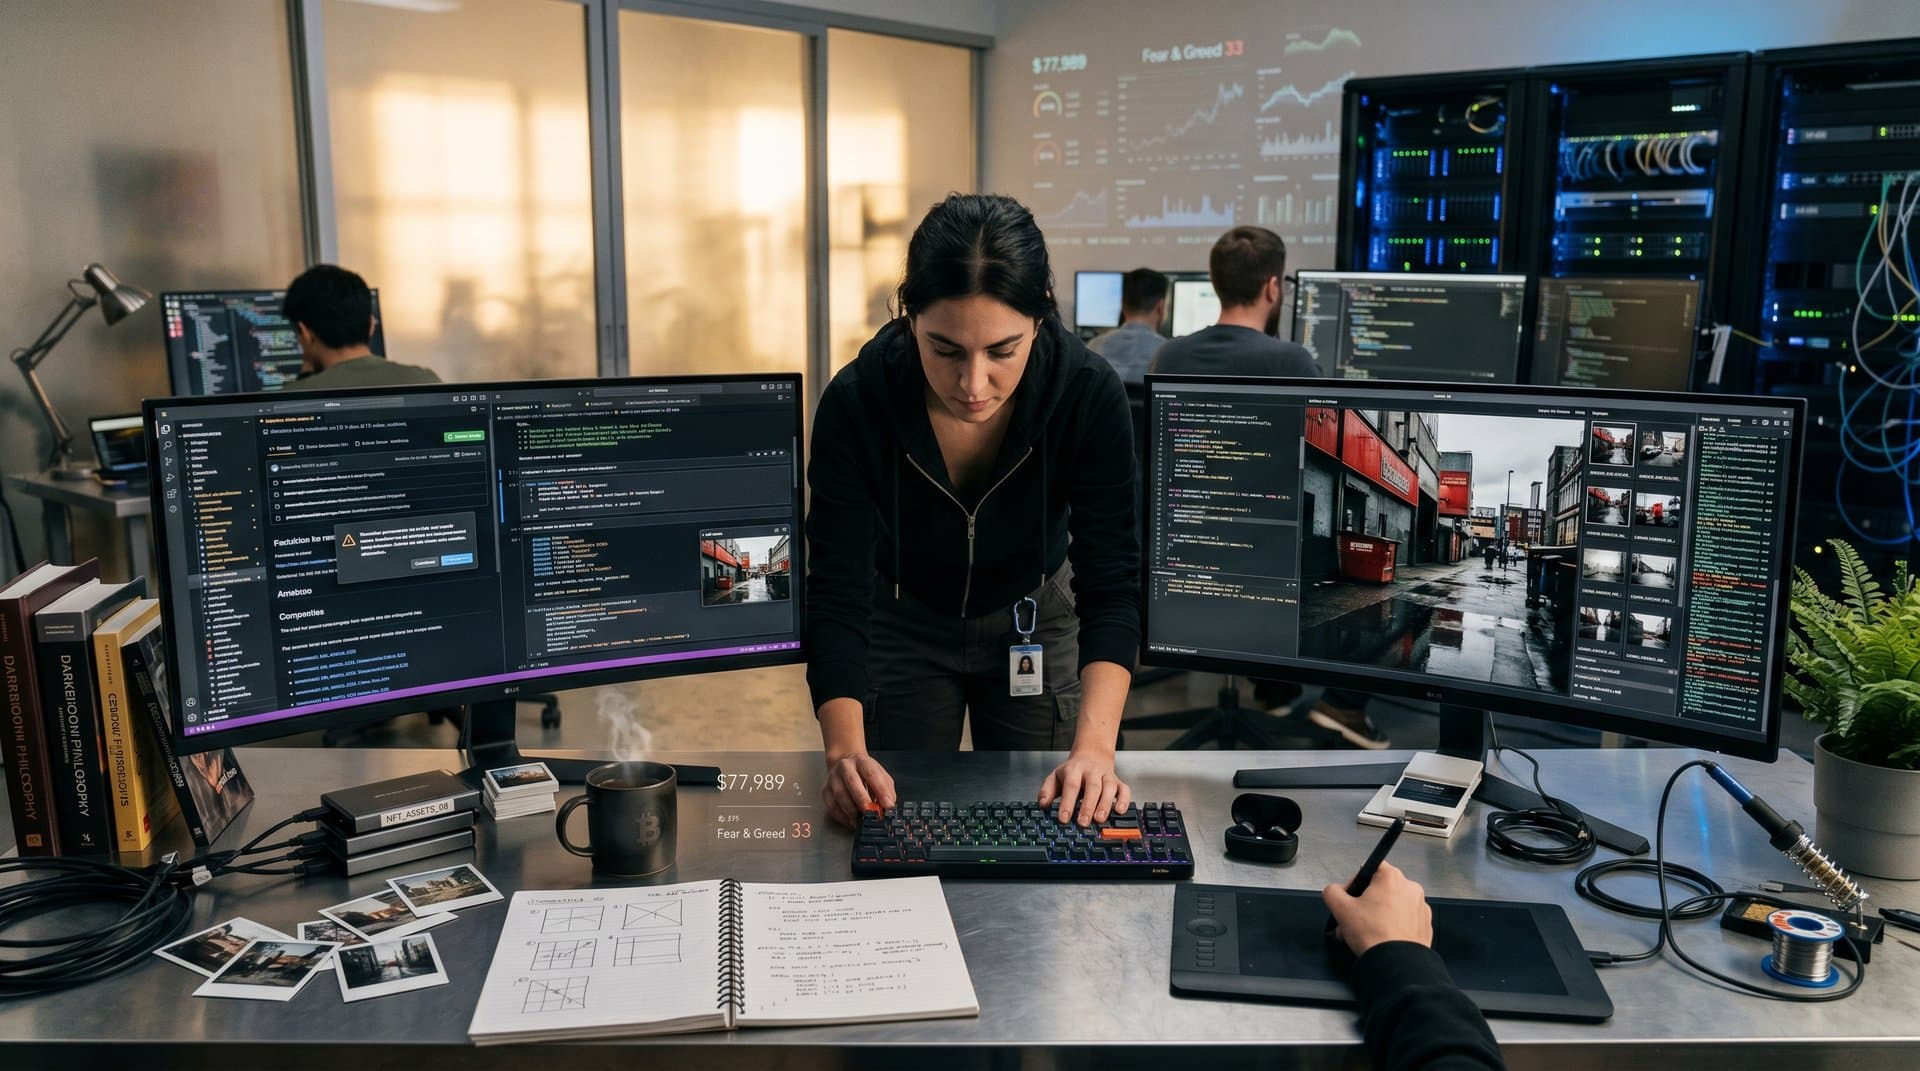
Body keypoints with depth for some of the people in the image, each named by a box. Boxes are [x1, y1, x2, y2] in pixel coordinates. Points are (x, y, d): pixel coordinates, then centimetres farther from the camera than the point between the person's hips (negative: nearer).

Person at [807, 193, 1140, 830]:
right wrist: (846, 749, -45)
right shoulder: (857, 402, -31)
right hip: (904, 624, 0)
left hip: (1035, 617, 0)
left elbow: (1111, 586, -30)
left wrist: (1094, 745, -44)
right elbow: (836, 596, -30)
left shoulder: (1089, 394, -30)